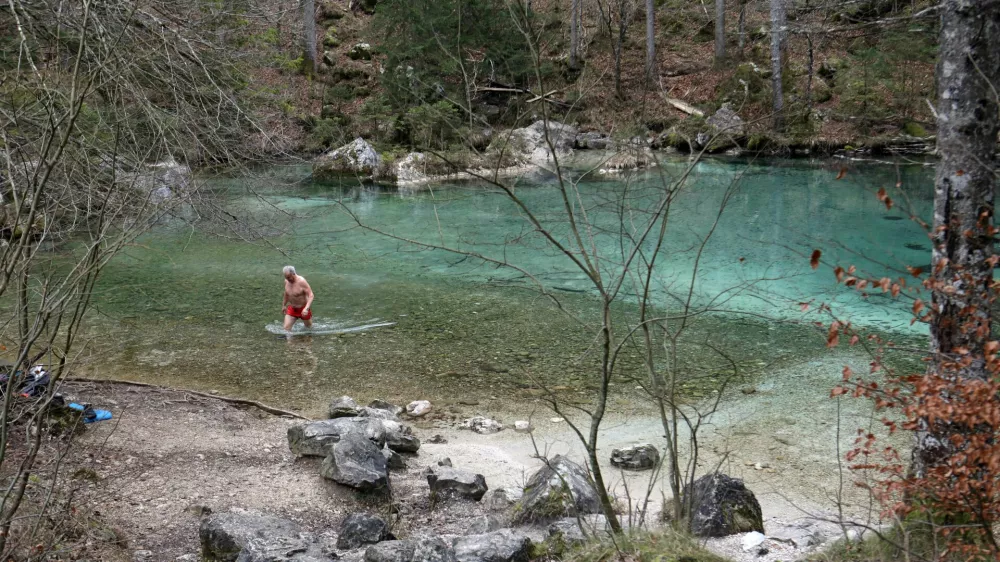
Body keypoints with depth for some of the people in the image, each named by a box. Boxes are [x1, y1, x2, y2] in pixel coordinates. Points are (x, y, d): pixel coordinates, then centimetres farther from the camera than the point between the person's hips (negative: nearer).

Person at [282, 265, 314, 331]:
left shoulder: (301, 281, -26)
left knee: (309, 327, 18)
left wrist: (306, 308, -39)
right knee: (286, 328, -12)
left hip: (303, 309, -4)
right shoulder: (286, 281, -7)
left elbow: (311, 295, -27)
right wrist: (284, 305, 23)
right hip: (292, 309, 4)